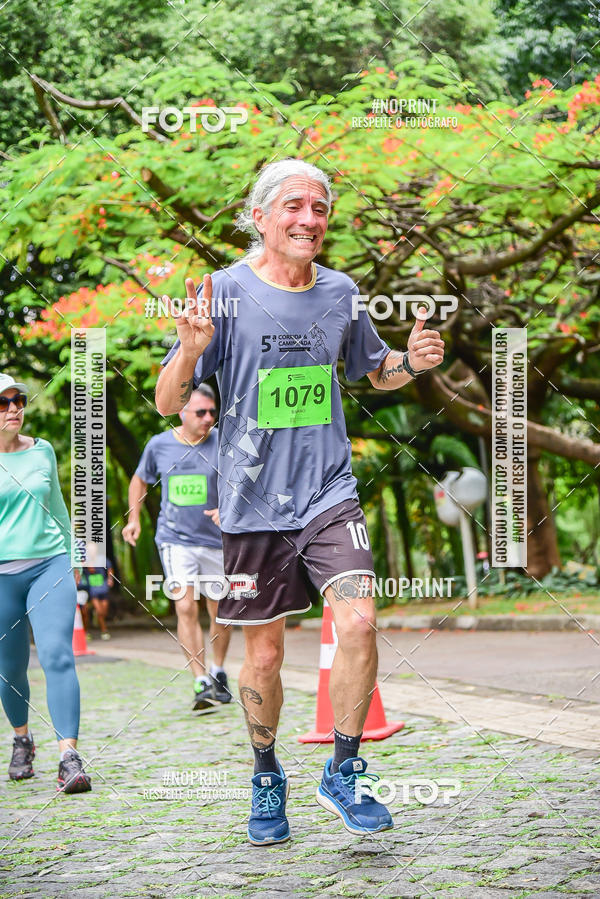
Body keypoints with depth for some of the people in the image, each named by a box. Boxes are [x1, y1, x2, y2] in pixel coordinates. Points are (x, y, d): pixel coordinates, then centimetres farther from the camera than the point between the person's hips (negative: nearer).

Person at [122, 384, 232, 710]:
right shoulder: (159, 445, 0)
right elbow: (140, 479, 17)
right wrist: (134, 517, 7)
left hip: (216, 540, 1)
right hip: (175, 539, -1)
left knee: (219, 613, 9)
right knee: (185, 608, -15)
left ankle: (219, 675, 32)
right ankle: (201, 683, -15)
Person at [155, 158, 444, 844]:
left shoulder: (340, 292, 4)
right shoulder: (227, 291, -7)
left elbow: (375, 371, 23)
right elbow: (167, 404, -8)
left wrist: (411, 362, 0)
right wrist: (190, 349, -28)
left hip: (329, 493, 2)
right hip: (253, 502, -2)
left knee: (358, 621, -17)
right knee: (264, 656, 6)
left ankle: (343, 774, 1)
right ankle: (266, 779, 30)